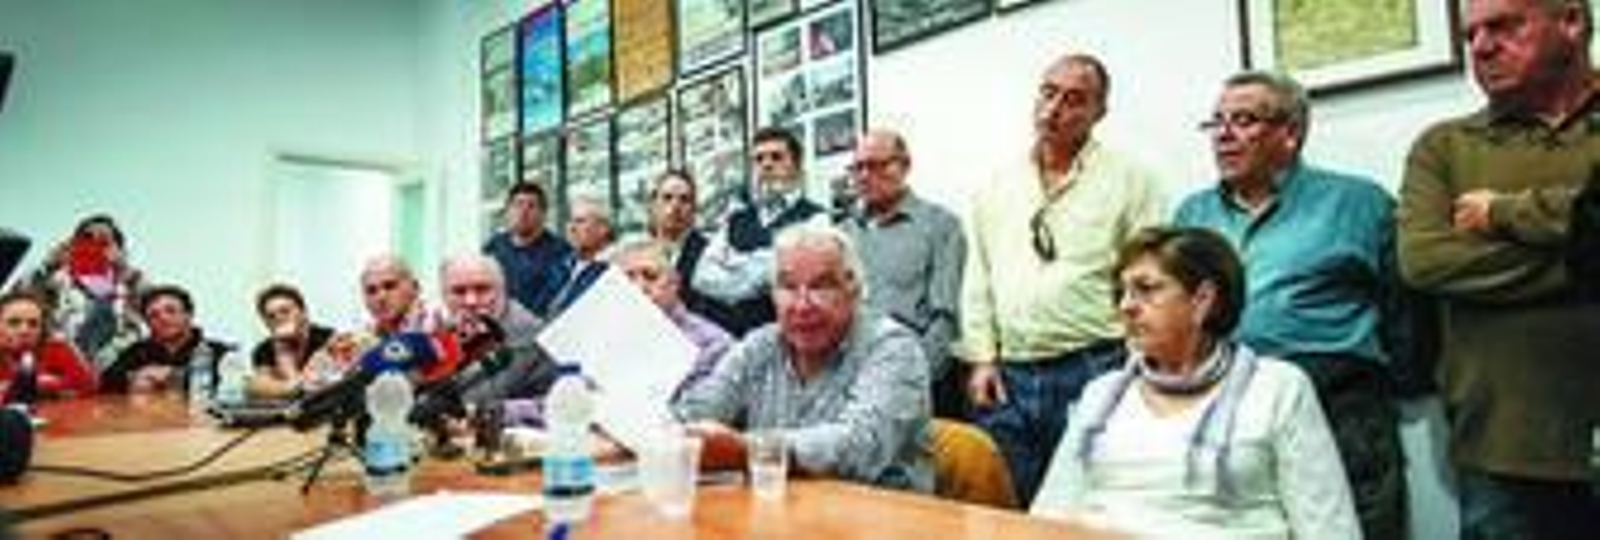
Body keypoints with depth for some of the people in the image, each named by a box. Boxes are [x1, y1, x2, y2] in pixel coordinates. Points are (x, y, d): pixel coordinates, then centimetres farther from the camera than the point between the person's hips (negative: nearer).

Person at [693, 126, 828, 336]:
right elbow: (702, 277, 7)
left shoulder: (814, 219, -1)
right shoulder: (736, 221, 15)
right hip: (722, 331, 5)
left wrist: (735, 265, -1)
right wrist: (757, 282, -6)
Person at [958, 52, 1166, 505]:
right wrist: (982, 358, 6)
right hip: (1008, 378, 4)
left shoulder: (1128, 180, 1)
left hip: (1092, 371, -3)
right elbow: (978, 280, 13)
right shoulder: (997, 188, 13)